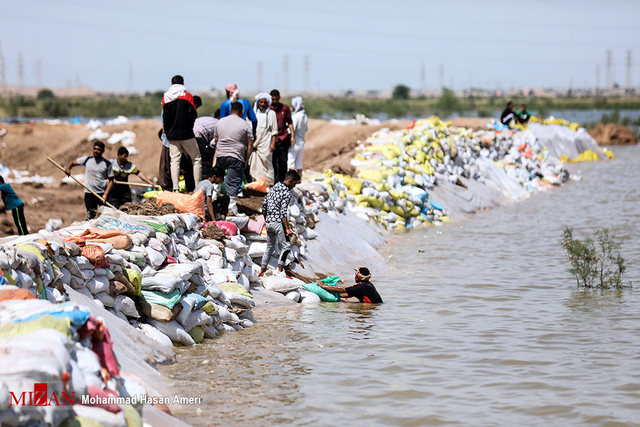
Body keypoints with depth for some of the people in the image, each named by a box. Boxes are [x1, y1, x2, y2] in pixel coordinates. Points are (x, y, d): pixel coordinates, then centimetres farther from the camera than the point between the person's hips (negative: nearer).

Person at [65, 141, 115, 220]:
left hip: (102, 193, -1)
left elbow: (111, 181, 2)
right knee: (90, 217, -3)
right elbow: (73, 163, 14)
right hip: (89, 193, 1)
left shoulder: (107, 164, 2)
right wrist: (68, 168, -10)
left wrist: (105, 194, -11)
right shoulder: (87, 160, 8)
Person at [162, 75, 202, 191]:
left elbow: (164, 117, 5)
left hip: (172, 135, 3)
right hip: (186, 133, -3)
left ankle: (176, 188, -5)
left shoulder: (165, 98, 4)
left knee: (175, 160, 4)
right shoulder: (187, 96, -4)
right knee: (196, 158, 7)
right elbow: (193, 115, -5)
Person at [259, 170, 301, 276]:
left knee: (270, 247, 18)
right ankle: (280, 271, -11)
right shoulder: (286, 193, -12)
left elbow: (264, 204, 17)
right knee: (285, 247, -3)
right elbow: (283, 212, -18)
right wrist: (287, 229, -18)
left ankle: (262, 271, 21)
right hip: (278, 223, -8)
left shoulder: (274, 188, 12)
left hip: (269, 222, 8)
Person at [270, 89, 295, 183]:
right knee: (273, 162, -1)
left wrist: (292, 136, 7)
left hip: (283, 138, 1)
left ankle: (282, 181, 9)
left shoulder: (285, 108, 7)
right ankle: (275, 181, 5)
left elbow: (290, 122, 13)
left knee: (283, 162, 1)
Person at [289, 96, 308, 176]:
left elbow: (292, 130, -20)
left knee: (291, 162, -7)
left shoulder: (295, 116, -18)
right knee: (299, 164, 14)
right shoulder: (305, 116, 7)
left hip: (294, 142, -8)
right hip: (302, 141, 8)